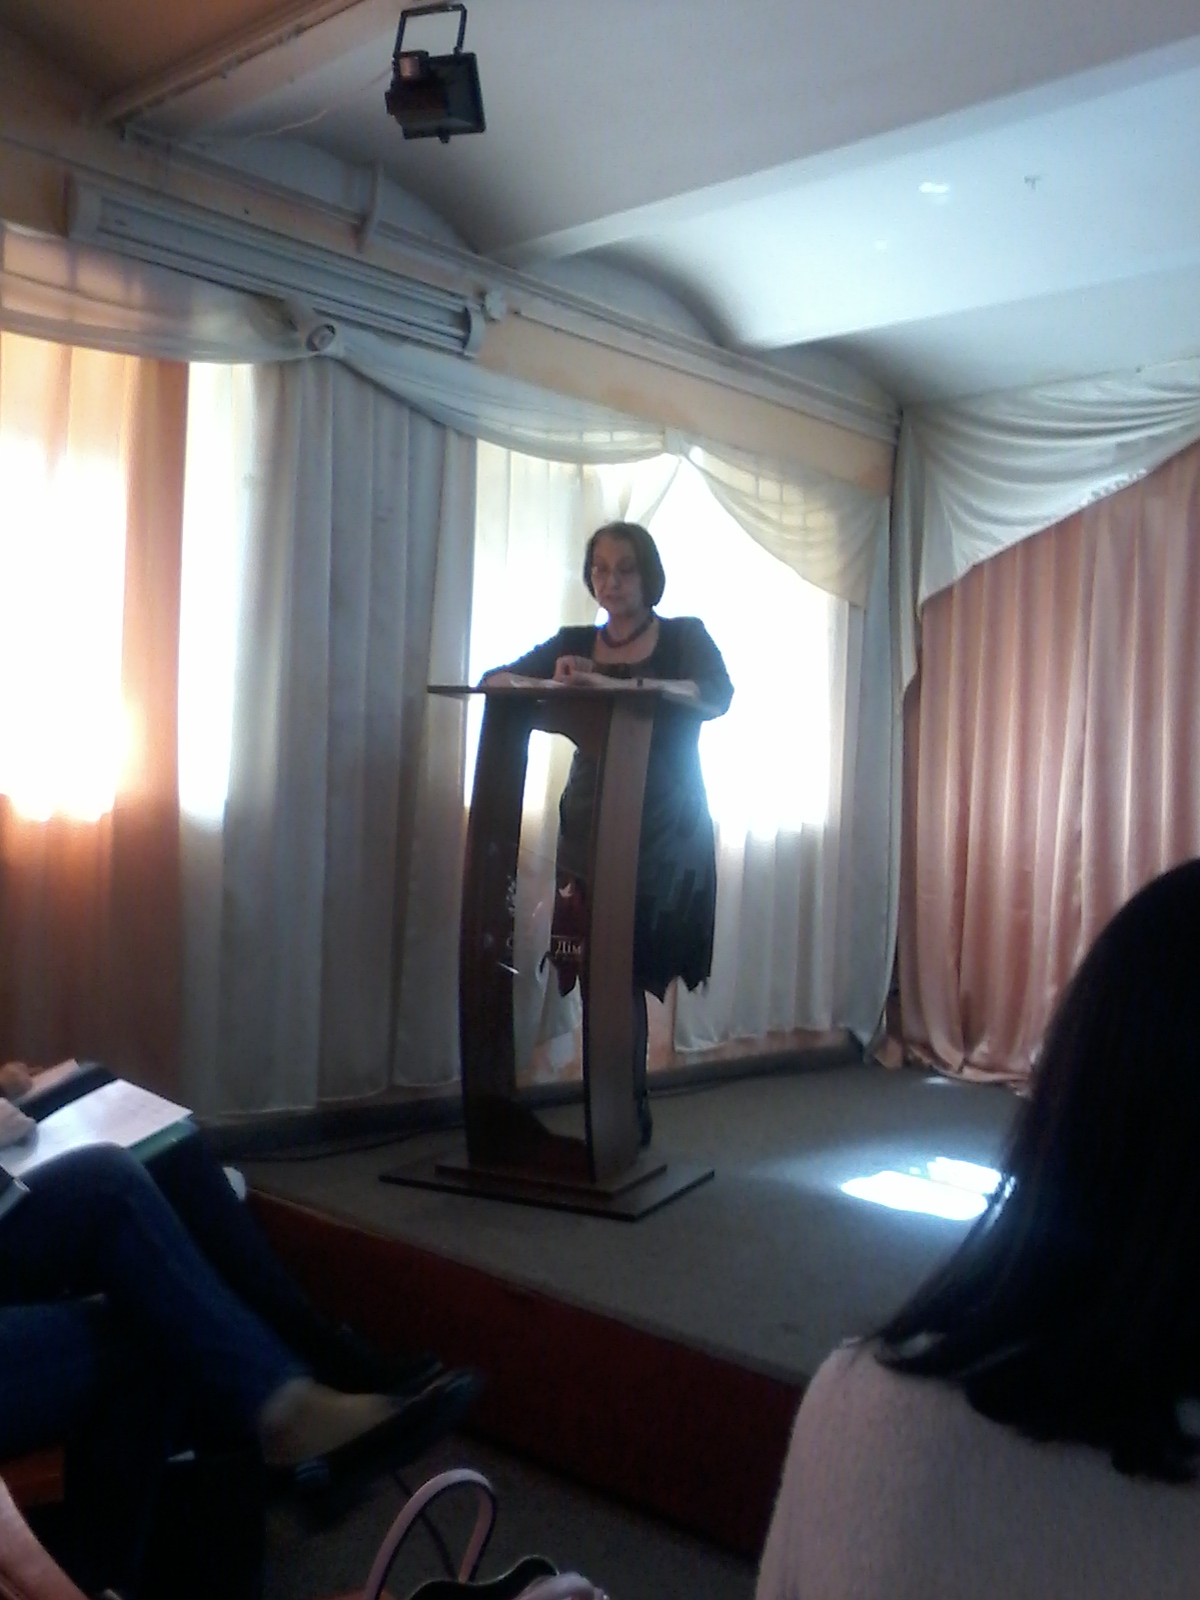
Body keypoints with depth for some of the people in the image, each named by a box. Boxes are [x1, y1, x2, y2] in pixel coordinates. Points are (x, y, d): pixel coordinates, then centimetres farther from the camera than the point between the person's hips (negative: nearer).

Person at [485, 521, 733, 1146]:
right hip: (591, 830, 3)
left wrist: (612, 686, -27)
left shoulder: (684, 636, 5)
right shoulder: (574, 642, 13)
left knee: (625, 976, -10)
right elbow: (494, 678, 4)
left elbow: (716, 695, -15)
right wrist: (548, 685, -20)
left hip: (666, 835, -2)